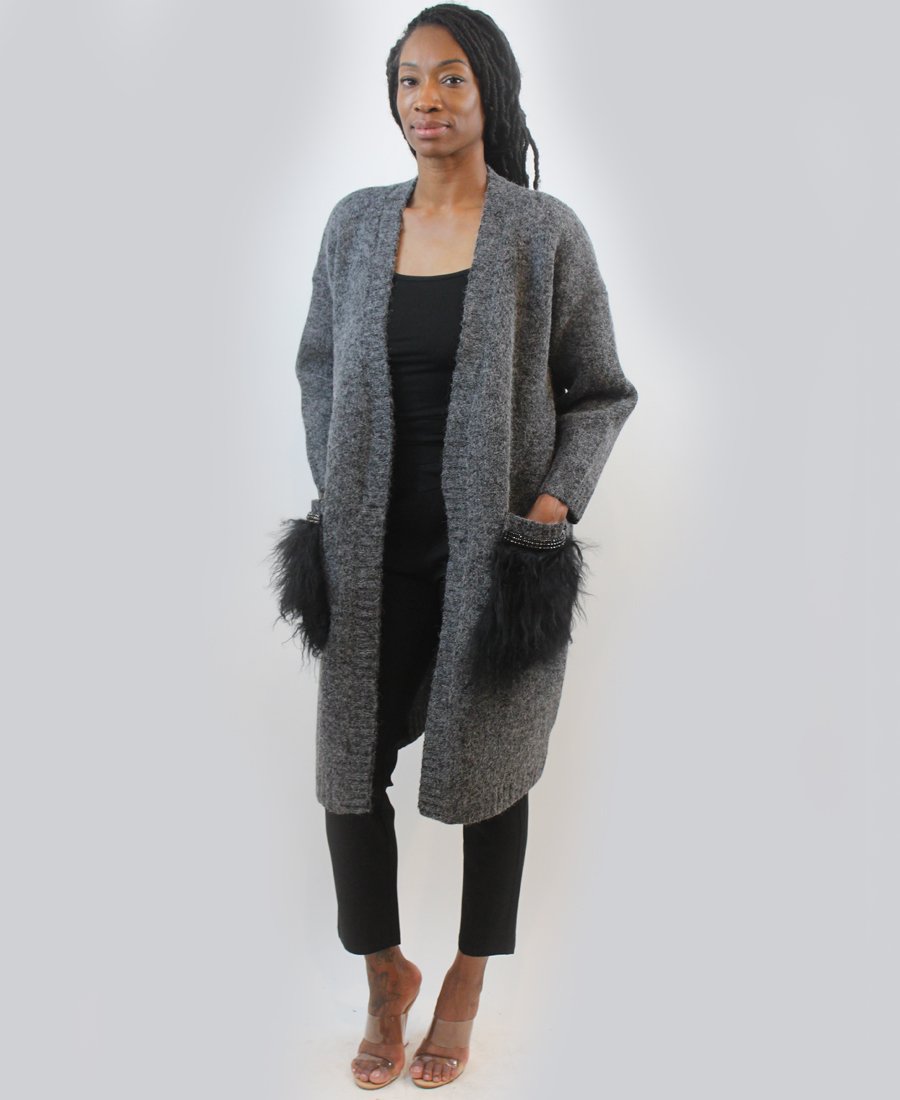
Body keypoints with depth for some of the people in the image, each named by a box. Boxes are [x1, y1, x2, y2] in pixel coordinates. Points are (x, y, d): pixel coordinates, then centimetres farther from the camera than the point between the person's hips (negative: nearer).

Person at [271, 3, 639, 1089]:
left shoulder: (546, 232, -5)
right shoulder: (356, 224, 5)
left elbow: (602, 393, 1)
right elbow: (317, 365, 15)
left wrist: (555, 500, -13)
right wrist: (333, 491, 6)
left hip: (497, 551, -2)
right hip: (374, 550, 3)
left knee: (489, 765, 10)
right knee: (350, 766, 5)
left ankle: (465, 989, 33)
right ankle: (386, 974, 32)